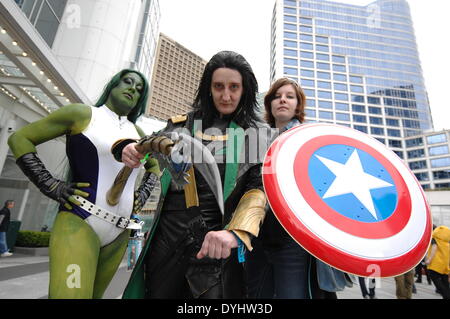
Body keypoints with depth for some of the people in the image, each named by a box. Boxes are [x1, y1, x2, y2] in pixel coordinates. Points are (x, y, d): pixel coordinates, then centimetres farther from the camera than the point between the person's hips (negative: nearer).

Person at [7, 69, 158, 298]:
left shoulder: (137, 133, 14)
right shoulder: (82, 114, 1)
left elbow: (154, 167, 29)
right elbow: (19, 139, 3)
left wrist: (142, 194, 13)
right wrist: (51, 186, -5)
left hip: (119, 232, 5)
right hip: (80, 223, -5)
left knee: (93, 295, 14)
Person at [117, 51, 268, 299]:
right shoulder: (182, 124, 11)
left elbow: (259, 190, -7)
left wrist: (235, 231, -24)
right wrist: (129, 150, -1)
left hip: (215, 245, -2)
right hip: (166, 238, 3)